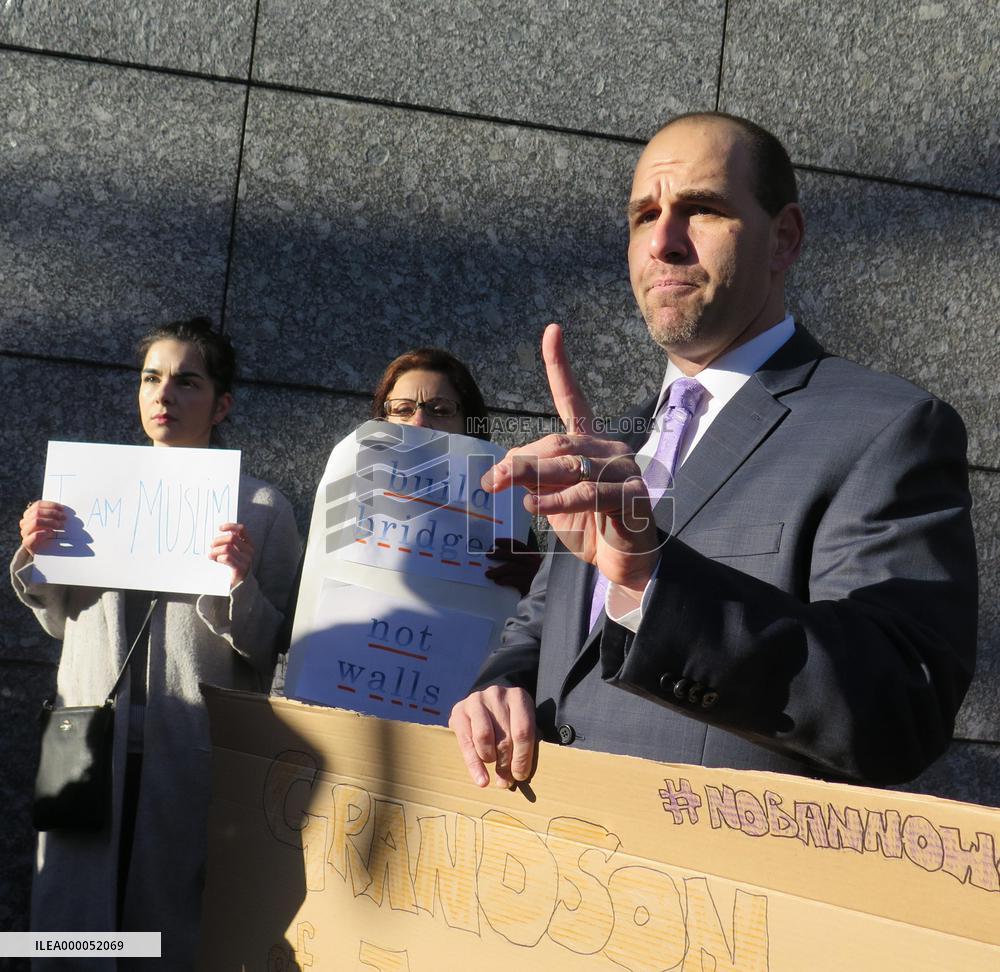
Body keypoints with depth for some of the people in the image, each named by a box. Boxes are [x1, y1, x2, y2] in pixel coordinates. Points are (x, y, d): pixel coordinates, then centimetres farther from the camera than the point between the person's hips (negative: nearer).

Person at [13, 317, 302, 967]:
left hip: (195, 756, -3)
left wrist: (241, 587, -19)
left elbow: (275, 654, -3)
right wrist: (34, 560, 1)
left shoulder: (261, 508, -1)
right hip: (90, 742, 3)